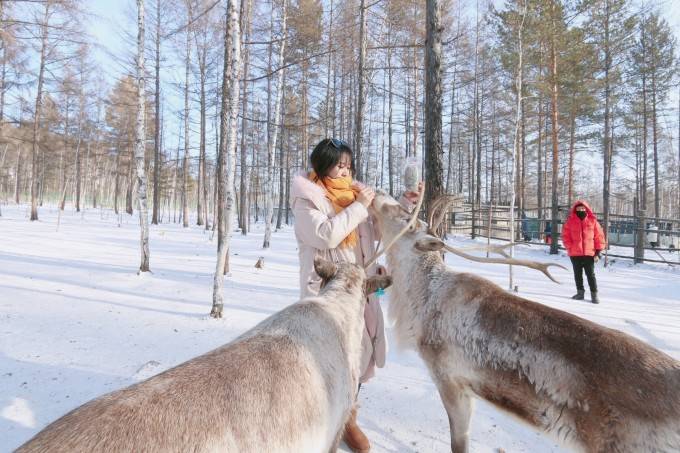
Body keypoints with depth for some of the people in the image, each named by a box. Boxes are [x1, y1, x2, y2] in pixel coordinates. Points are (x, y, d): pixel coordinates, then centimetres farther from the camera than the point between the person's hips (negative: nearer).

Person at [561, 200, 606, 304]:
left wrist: (598, 251, -2)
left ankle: (594, 294, 8)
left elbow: (599, 236, 2)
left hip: (589, 253, -2)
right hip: (575, 253, 2)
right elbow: (565, 235, 4)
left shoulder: (592, 221, 1)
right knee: (578, 274, 12)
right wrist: (570, 247, -7)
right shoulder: (570, 221, 2)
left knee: (591, 275, 0)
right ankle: (580, 292, 24)